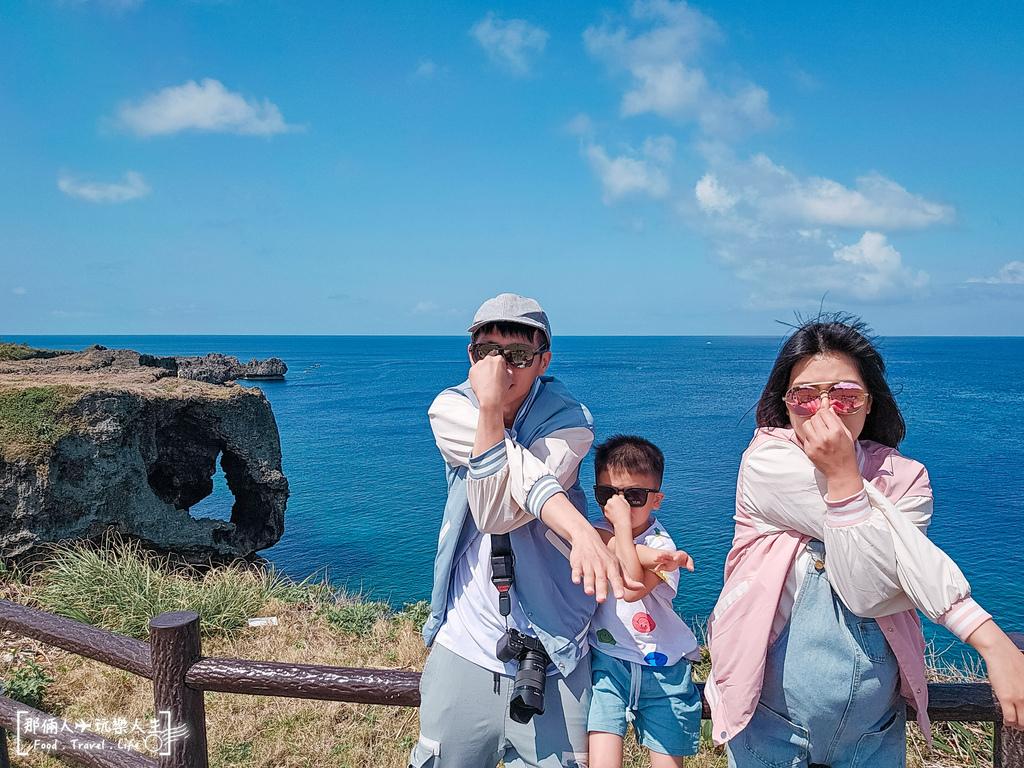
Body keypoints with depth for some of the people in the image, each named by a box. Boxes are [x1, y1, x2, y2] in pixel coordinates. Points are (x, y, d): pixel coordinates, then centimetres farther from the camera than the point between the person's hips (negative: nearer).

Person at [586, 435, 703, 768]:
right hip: (607, 662, 1)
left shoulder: (661, 545, -9)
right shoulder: (596, 531, 0)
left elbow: (632, 589, -26)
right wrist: (646, 556, -31)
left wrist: (623, 523, -24)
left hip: (662, 666, -1)